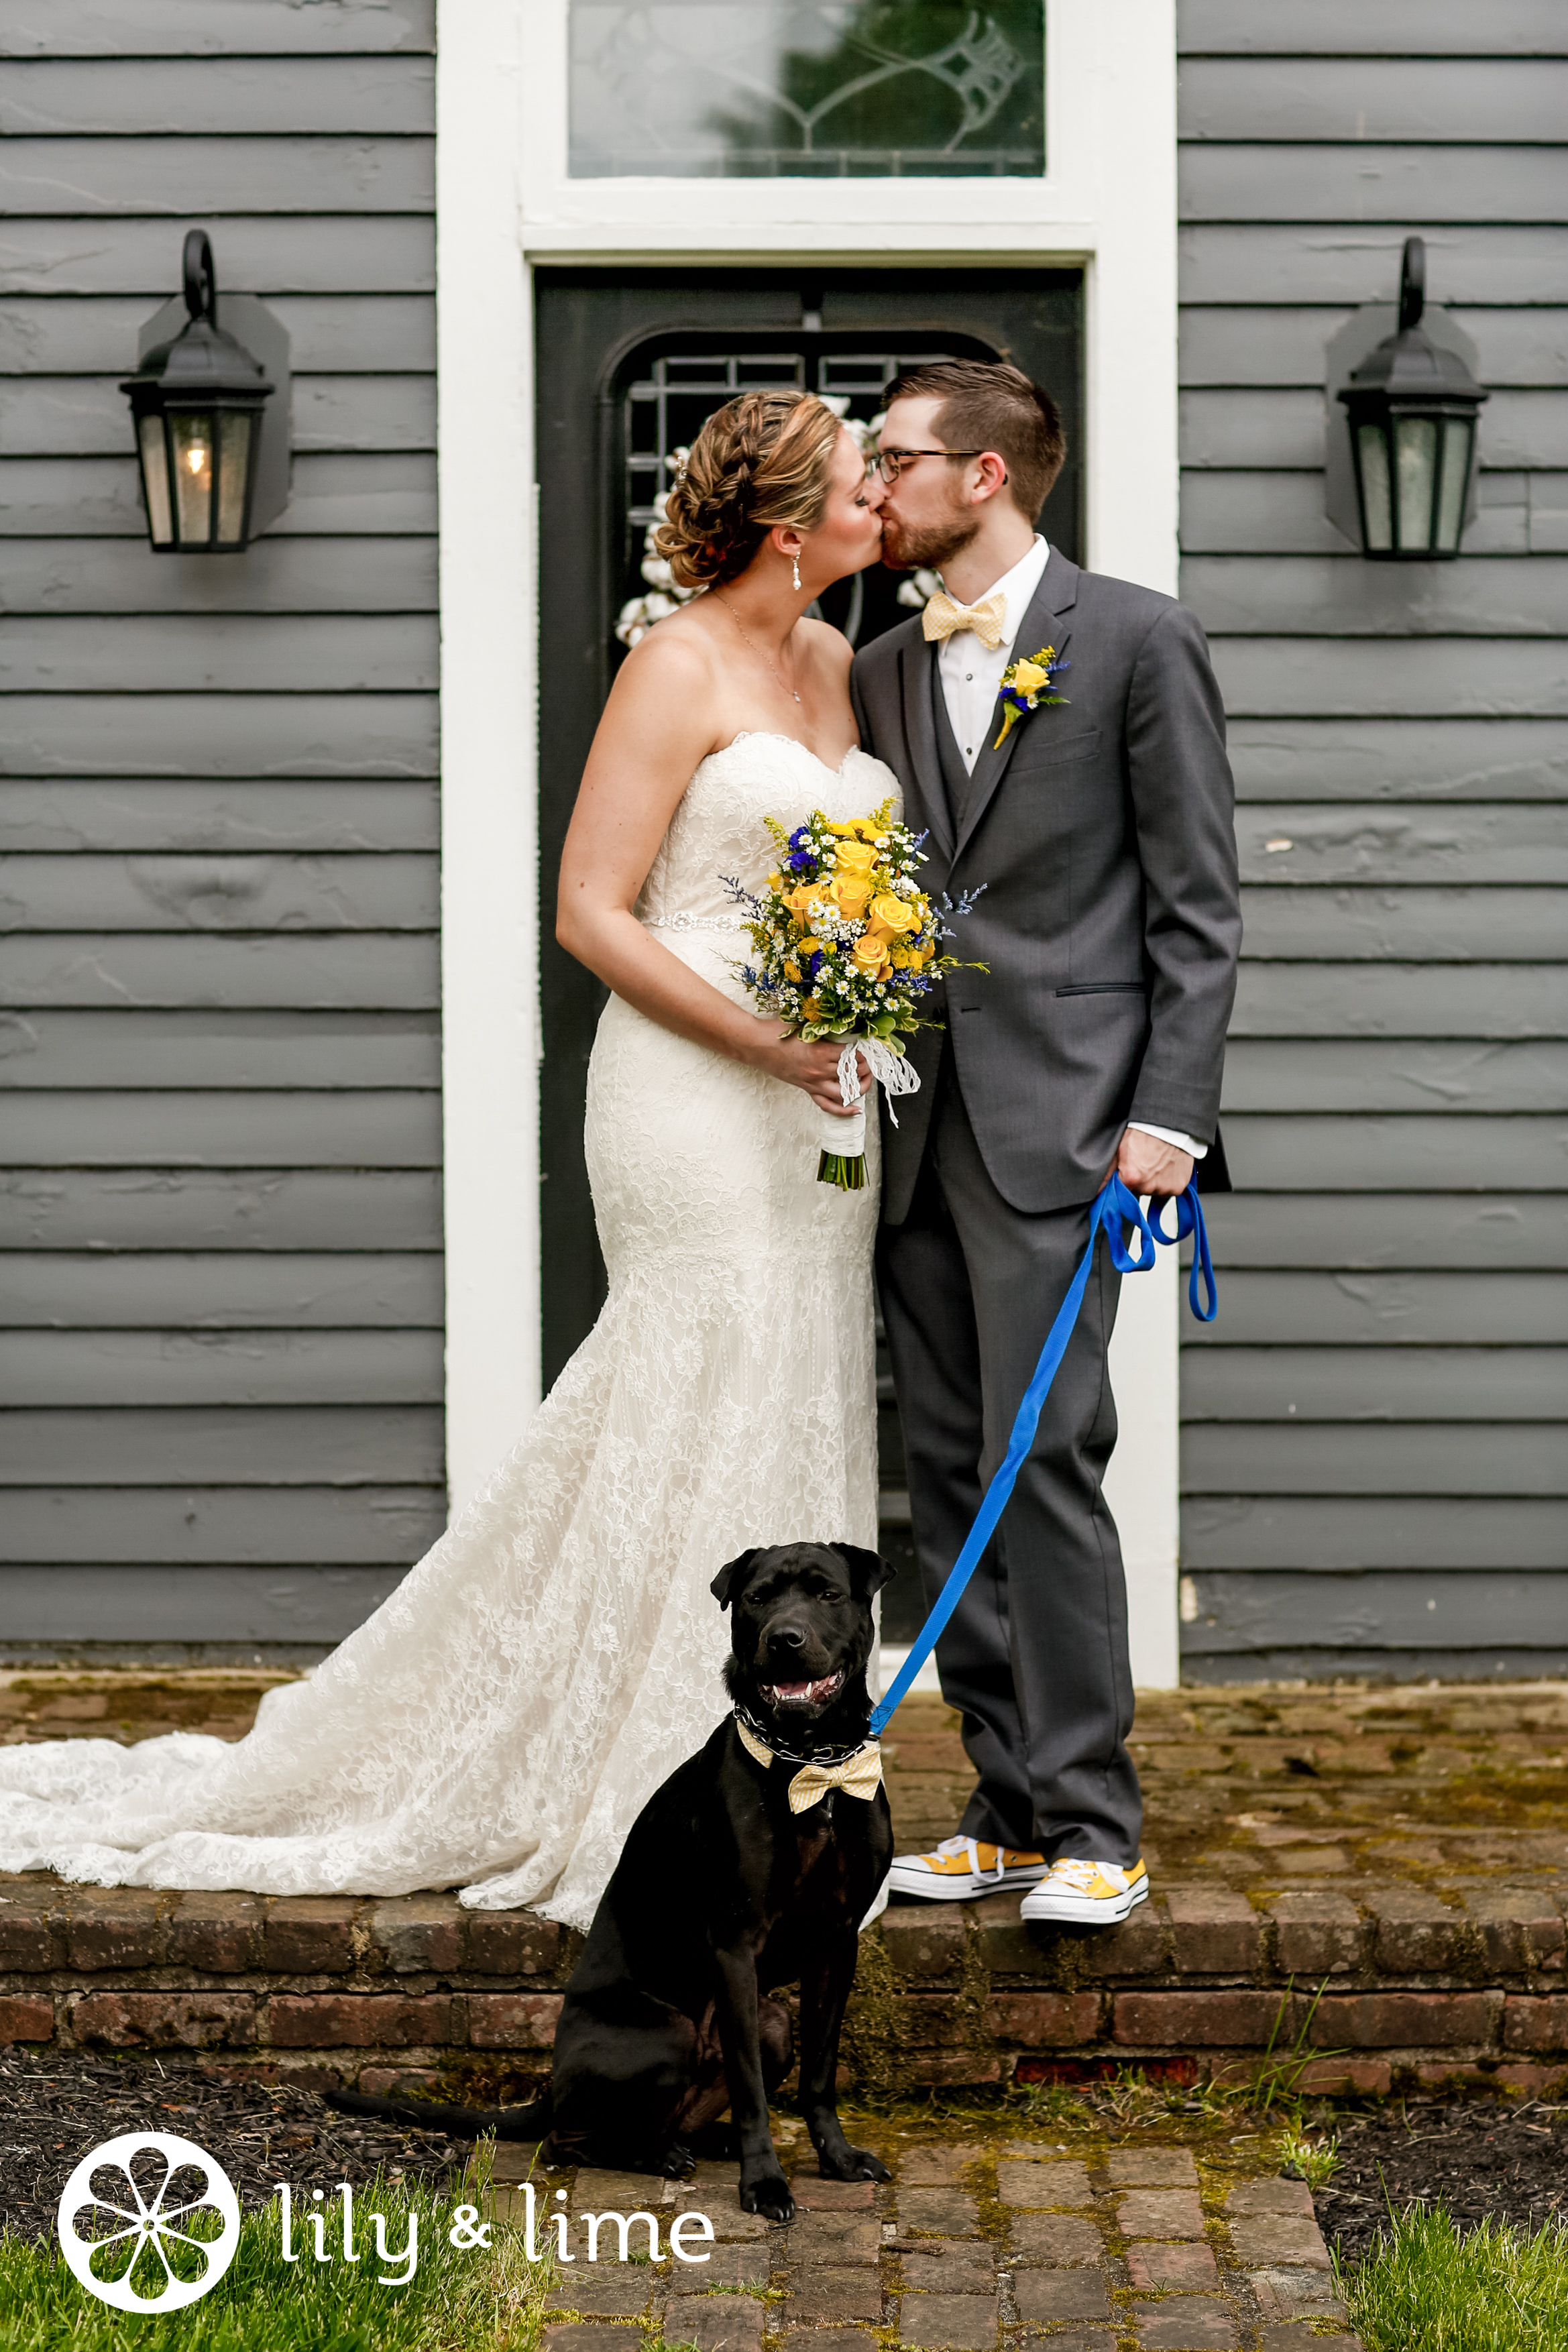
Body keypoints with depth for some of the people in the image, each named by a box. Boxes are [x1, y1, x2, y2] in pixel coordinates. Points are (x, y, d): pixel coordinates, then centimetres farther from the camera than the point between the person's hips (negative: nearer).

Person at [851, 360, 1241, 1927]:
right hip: (918, 1131, 6)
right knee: (949, 1472, 6)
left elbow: (1197, 905, -3)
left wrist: (1168, 1111, -12)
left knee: (1044, 1461, -13)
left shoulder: (1136, 640, -1)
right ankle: (1008, 1809, 13)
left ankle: (1094, 1827, -8)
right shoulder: (882, 674, 16)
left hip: (1060, 1124, -6)